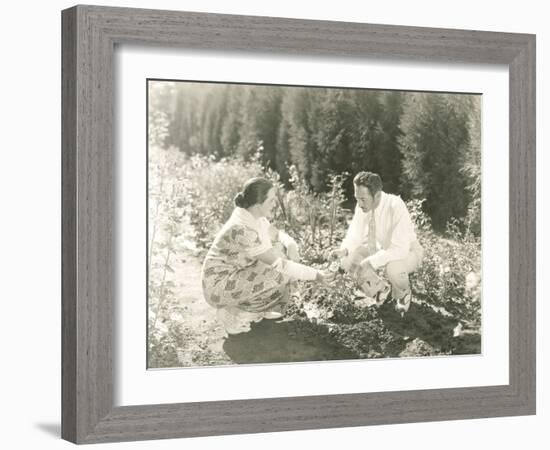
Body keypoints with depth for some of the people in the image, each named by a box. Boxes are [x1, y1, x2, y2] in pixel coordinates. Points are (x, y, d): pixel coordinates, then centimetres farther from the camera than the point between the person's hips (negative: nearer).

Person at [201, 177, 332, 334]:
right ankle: (233, 313, -4)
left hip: (235, 275, 9)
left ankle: (256, 309, 10)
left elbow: (278, 236, 13)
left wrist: (292, 246, -10)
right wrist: (314, 275, -20)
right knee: (281, 276, -20)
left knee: (283, 250, 3)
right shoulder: (243, 230, -31)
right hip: (219, 287, -9)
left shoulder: (254, 216, -3)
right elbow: (278, 264, -27)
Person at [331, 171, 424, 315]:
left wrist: (370, 263, -43)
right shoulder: (362, 206, -17)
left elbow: (400, 249, -38)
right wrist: (344, 250, -31)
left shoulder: (396, 206, -35)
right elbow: (354, 236, -8)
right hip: (382, 248, 6)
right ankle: (380, 288, 13)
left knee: (393, 268, -38)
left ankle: (403, 294, -1)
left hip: (407, 251, -6)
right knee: (347, 261, -13)